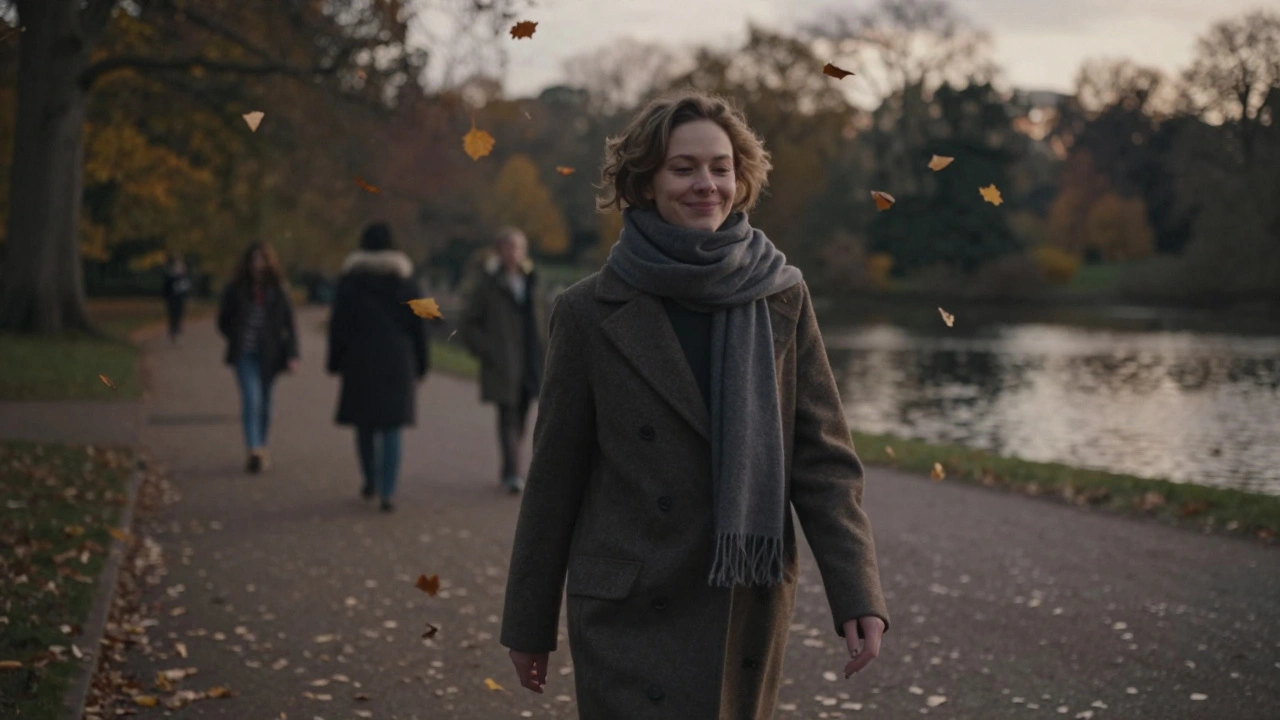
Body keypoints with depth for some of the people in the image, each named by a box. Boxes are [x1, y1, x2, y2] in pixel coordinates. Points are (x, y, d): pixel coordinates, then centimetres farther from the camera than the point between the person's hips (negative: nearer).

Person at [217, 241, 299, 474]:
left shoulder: (278, 291, 2)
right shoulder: (236, 290, 0)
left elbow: (289, 325, 3)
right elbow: (223, 321, 11)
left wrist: (292, 355, -6)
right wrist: (237, 341, 2)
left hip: (269, 356, 2)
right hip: (245, 355, -2)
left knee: (264, 404, 11)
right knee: (252, 399, -17)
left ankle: (261, 449, 28)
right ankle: (255, 451, -23)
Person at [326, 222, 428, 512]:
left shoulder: (351, 279, -1)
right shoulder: (403, 277, 2)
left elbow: (338, 324, -1)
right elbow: (418, 325, 3)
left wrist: (335, 363, 6)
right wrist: (419, 366, 10)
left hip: (360, 360, 0)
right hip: (397, 361, 0)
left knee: (365, 425, 15)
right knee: (391, 428, 0)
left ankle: (371, 481, 27)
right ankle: (386, 492, -8)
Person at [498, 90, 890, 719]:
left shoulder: (782, 299, 2)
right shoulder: (590, 313, -3)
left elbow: (823, 460, 1)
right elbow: (554, 474, 1)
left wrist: (858, 596, -9)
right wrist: (528, 622, 5)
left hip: (752, 612, 3)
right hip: (631, 615, -2)